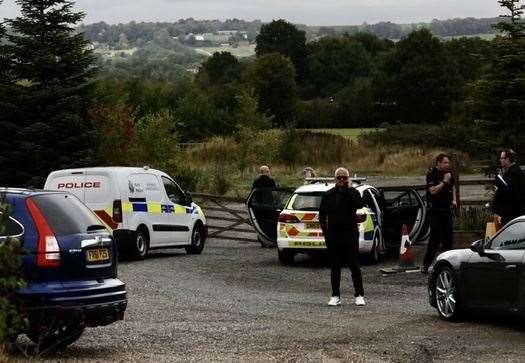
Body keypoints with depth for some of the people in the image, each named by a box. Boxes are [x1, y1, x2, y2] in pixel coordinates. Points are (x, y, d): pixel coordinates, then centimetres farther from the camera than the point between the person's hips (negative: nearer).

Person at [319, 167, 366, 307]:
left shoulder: (353, 192, 2)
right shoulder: (329, 195, 7)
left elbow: (360, 205, -18)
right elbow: (322, 215, 11)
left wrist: (348, 190, -17)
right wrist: (326, 231, 1)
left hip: (350, 233, -2)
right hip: (333, 235, 2)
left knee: (354, 266, -3)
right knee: (335, 267, 6)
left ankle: (359, 295, 2)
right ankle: (335, 296, 11)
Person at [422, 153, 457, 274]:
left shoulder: (448, 172, 10)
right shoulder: (432, 173, -10)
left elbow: (453, 186, 26)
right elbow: (433, 191, -20)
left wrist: (454, 199, 12)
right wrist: (444, 182, -20)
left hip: (447, 208, 7)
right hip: (435, 209, -7)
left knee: (448, 236, 8)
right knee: (435, 237, -11)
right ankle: (426, 265, -8)